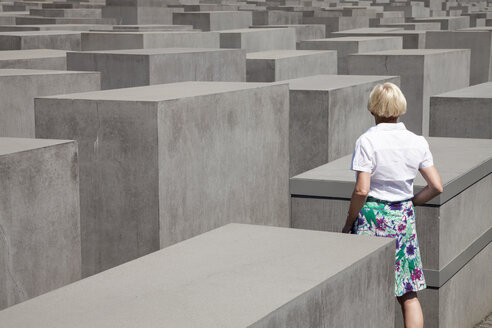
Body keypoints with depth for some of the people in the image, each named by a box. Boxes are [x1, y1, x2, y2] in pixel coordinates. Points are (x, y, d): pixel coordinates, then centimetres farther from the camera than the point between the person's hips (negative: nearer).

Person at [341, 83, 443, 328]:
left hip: (372, 217, -4)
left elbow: (361, 190, -17)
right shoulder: (418, 142, 1)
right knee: (408, 294, 11)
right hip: (404, 219, 4)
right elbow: (437, 187, 2)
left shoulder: (367, 141, -12)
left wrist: (348, 223, -5)